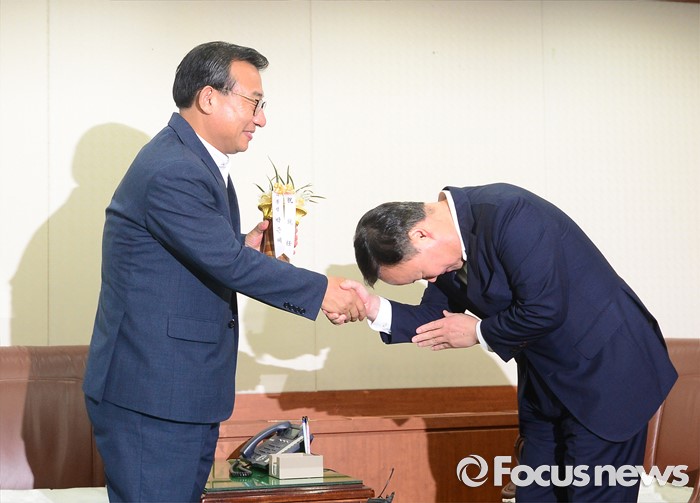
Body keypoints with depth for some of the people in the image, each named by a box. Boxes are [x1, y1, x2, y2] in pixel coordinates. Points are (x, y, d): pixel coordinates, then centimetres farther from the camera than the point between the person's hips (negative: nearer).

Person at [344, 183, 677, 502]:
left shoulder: (508, 213, -27)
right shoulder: (447, 243, 0)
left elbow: (544, 309, -29)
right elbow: (436, 320, 5)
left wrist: (479, 332, -13)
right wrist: (376, 309, -12)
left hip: (606, 372, -9)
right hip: (545, 382, 9)